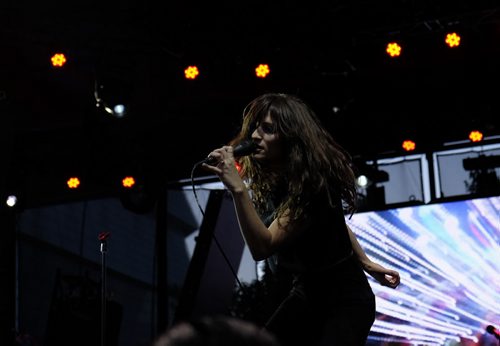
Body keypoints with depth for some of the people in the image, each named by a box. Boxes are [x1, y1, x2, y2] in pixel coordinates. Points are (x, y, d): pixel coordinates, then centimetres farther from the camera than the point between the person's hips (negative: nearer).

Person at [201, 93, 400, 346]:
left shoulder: (311, 183, -26)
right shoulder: (267, 180, -1)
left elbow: (262, 247, -34)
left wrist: (238, 189, -45)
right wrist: (365, 263, 19)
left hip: (345, 299, -8)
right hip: (305, 294, 8)